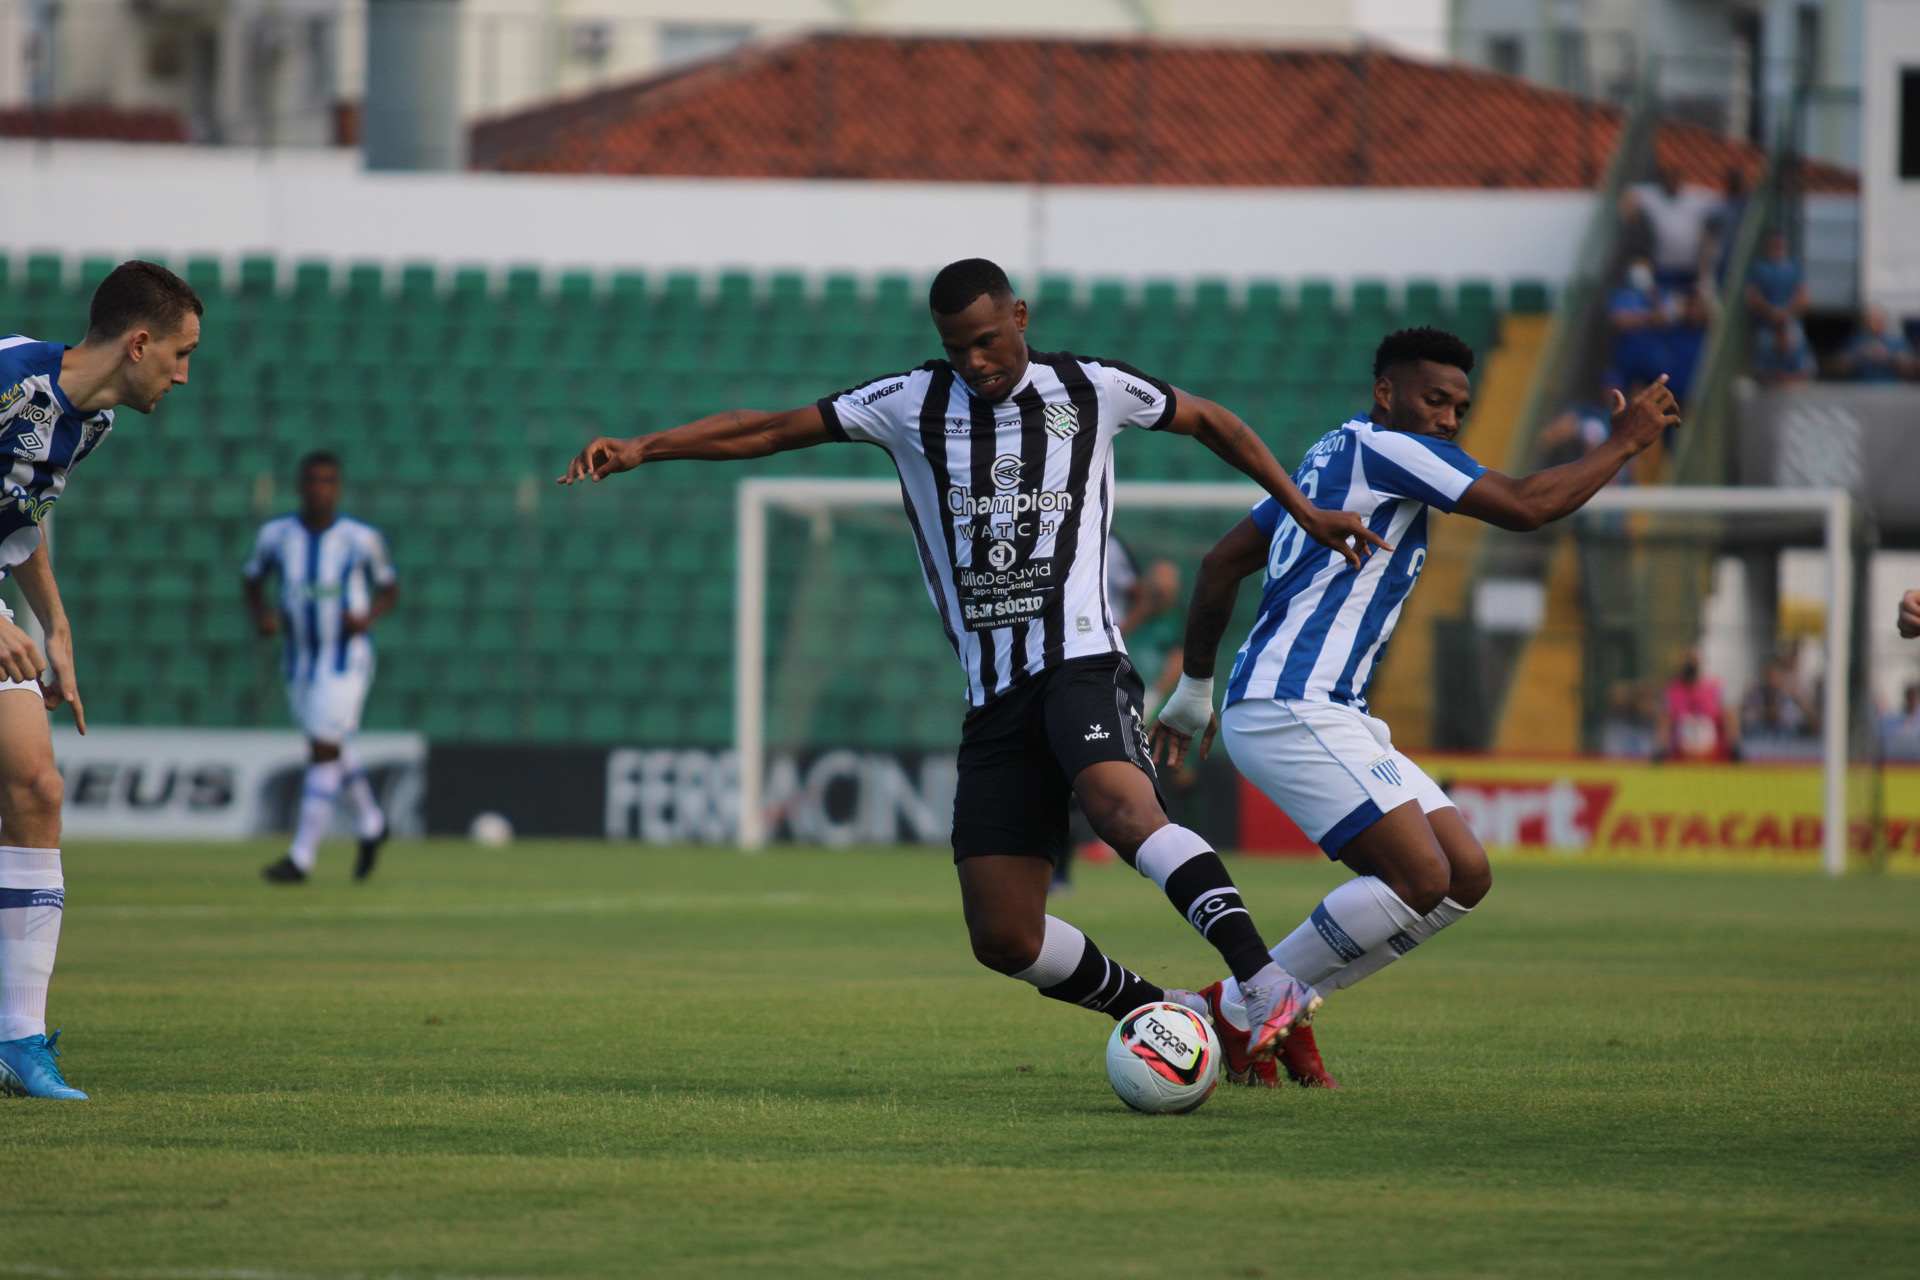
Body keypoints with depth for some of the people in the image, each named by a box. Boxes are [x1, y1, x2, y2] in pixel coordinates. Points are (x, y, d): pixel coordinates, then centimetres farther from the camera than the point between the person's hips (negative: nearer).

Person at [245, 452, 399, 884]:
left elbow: (388, 587, 4)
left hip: (346, 658, -5)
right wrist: (260, 615, -6)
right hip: (300, 660, 5)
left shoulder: (361, 539, -10)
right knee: (332, 747, 17)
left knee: (324, 750, -12)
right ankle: (372, 825, 41)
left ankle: (301, 857, -11)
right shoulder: (276, 534, -3)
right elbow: (252, 578, 13)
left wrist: (368, 618, -14)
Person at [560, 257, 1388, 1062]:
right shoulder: (911, 405, 10)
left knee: (1123, 810, -36)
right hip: (995, 697, 4)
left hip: (1080, 663, -4)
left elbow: (1211, 423, 23)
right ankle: (1163, 1013, 16)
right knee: (1004, 939, -5)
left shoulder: (1091, 391, 8)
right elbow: (769, 431, 11)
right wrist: (639, 450, 2)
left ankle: (1264, 985, -44)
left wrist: (1302, 510, 20)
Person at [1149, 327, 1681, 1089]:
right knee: (1419, 877, -20)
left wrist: (1194, 688, 31)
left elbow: (1219, 565, 26)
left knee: (1466, 877, 4)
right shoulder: (1383, 448, -8)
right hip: (1290, 711, -10)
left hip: (1333, 715, 10)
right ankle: (1237, 1010, -8)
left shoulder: (1332, 457, 22)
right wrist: (1625, 441, -2)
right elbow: (1525, 507, -14)